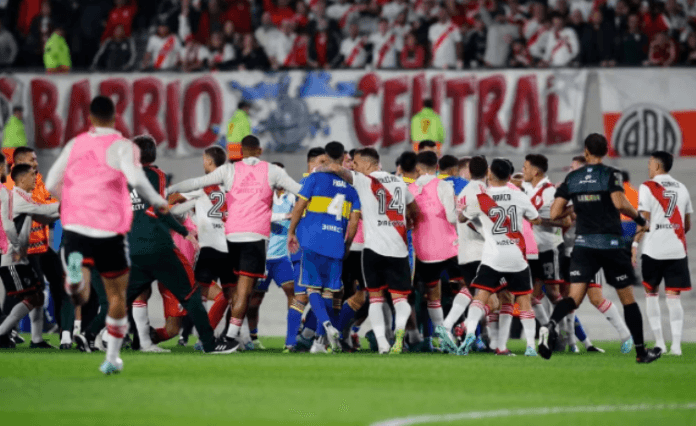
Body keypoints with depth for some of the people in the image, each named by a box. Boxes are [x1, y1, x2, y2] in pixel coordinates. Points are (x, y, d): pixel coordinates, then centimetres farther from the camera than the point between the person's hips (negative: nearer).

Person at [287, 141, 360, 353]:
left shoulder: (316, 178, -1)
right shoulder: (351, 183, 9)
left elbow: (299, 206, -3)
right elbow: (354, 220, 8)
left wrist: (291, 232, 8)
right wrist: (346, 245, 18)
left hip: (313, 240, -3)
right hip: (337, 243, 3)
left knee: (313, 287, 0)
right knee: (328, 291, 9)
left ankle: (327, 325, -24)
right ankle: (320, 339, 10)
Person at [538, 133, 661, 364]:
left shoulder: (572, 178, 8)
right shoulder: (610, 174, -4)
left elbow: (555, 213, 6)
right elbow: (619, 203, -19)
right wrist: (638, 216, -1)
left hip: (583, 244, 2)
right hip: (611, 244, -2)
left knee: (575, 297, -5)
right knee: (627, 299, 11)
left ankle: (550, 325, -36)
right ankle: (641, 351, 17)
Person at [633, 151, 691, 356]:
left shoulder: (648, 187, -3)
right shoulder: (682, 189, 12)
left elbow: (644, 220, -9)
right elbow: (687, 225, 16)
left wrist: (635, 244, -5)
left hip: (653, 249, -3)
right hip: (677, 250, 3)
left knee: (651, 294, 12)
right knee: (673, 297, 3)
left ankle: (659, 342, 7)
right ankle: (676, 344, -7)